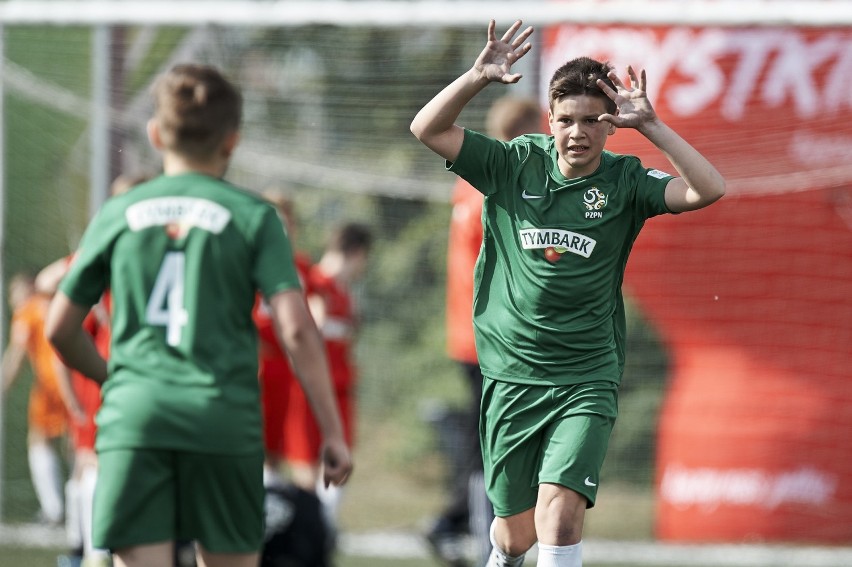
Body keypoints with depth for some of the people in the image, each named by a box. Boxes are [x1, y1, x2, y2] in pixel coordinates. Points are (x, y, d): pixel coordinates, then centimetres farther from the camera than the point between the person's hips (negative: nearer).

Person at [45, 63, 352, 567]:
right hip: (224, 419, -1)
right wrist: (333, 431, 0)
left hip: (133, 417, 1)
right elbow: (296, 329, -6)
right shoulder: (252, 216, 3)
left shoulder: (119, 214, 10)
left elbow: (60, 330, 14)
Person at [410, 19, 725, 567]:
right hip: (511, 373, 2)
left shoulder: (625, 183, -1)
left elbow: (709, 189, -15)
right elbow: (427, 129, -5)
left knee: (560, 514, -22)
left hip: (586, 380, -2)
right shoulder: (514, 167, 1)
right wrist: (478, 77, -20)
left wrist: (650, 124, -21)